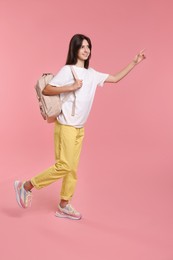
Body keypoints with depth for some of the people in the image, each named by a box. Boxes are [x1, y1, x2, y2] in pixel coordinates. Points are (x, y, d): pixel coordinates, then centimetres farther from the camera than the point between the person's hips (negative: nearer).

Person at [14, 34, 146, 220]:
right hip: (65, 126, -7)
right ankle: (26, 186, 4)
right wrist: (71, 87, -22)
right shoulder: (67, 70, -9)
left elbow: (115, 78, 18)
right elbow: (46, 90, -14)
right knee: (64, 166, -11)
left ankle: (64, 206, 20)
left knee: (73, 168, 9)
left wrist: (134, 62, 16)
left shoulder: (92, 74, 11)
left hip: (79, 128, 7)